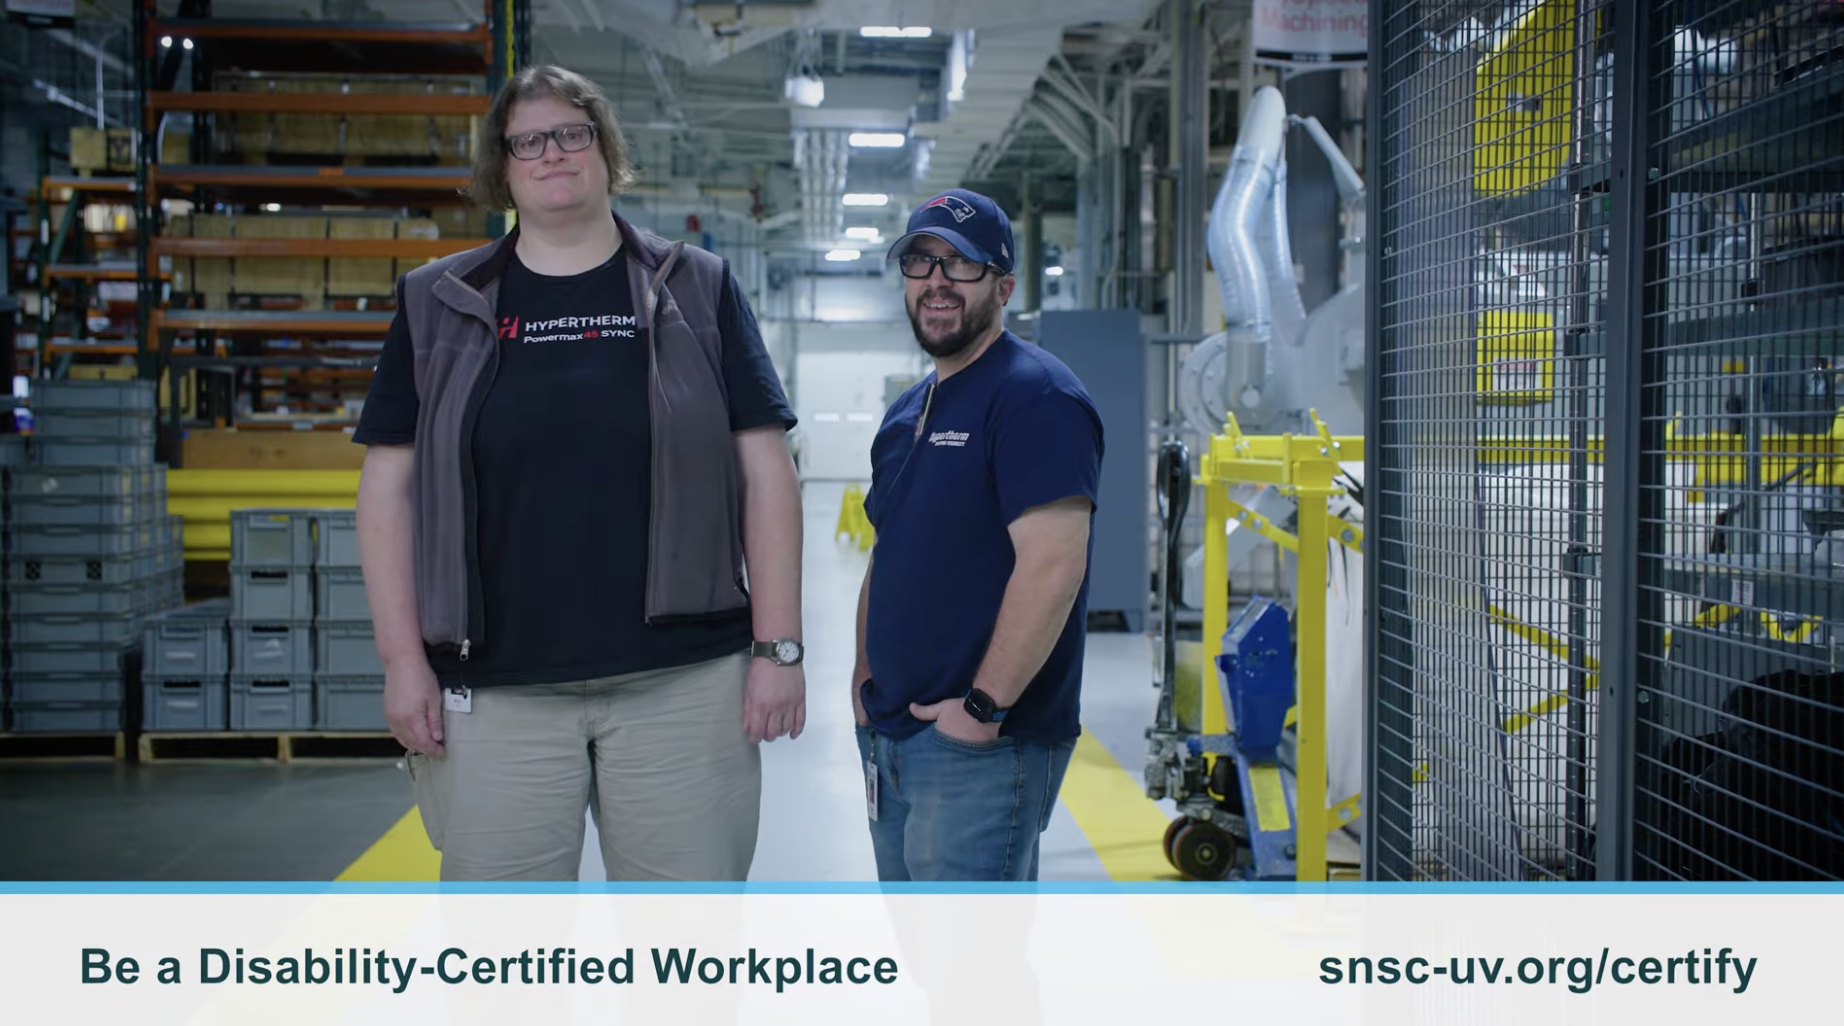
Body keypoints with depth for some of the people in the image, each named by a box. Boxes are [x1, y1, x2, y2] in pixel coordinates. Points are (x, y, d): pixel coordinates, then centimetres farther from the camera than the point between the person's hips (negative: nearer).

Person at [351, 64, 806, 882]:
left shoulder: (697, 290, 6)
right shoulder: (437, 304, 9)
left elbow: (765, 471, 3)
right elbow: (389, 485, 7)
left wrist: (778, 645, -3)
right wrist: (403, 658, 0)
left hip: (681, 682, -1)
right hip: (493, 693, 1)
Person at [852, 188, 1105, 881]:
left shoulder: (1035, 395, -13)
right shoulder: (906, 413, 17)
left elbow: (1053, 563, -22)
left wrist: (984, 706, -21)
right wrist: (866, 677, 12)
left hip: (982, 746, -9)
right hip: (891, 737, 9)